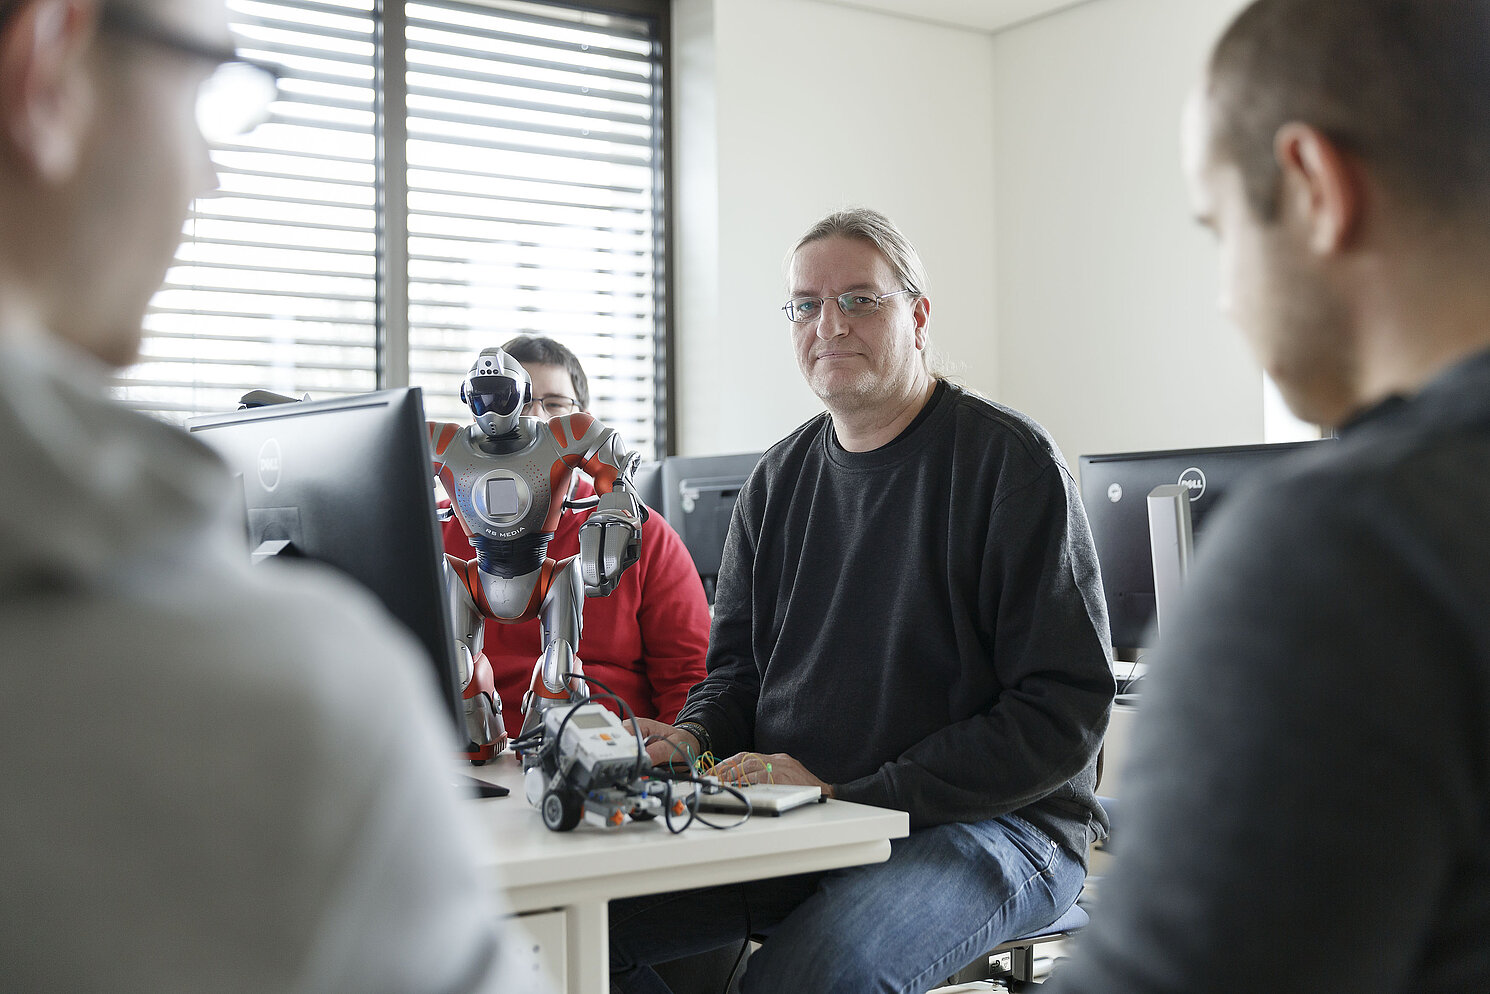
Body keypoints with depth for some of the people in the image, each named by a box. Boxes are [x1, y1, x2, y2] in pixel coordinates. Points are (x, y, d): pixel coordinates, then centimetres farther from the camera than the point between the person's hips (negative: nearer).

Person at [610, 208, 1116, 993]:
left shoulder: (1012, 463, -8)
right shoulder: (780, 478, 12)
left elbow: (1064, 709, -14)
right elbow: (737, 661, 21)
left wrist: (848, 794, -19)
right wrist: (693, 740, -4)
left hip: (994, 824, -6)